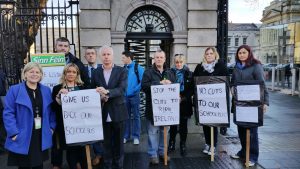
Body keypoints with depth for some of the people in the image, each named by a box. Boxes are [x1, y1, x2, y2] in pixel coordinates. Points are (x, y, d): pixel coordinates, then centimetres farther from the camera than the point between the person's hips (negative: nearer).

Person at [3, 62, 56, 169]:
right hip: (23, 138, -4)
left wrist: (52, 127, 3)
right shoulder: (14, 90, -7)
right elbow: (8, 113, -9)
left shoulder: (46, 90, 7)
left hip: (41, 137, 4)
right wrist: (14, 133, -16)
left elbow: (51, 111, 11)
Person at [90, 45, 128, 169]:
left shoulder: (122, 71, -3)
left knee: (118, 142, 12)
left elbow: (122, 89, -15)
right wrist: (101, 97, -15)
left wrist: (107, 92, -31)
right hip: (103, 113, 2)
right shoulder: (95, 72, 4)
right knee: (106, 143, 12)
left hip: (118, 112, -1)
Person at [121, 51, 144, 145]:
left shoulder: (138, 68, -6)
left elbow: (143, 81, -10)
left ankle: (136, 136, 13)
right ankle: (126, 136, 22)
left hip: (134, 96, -4)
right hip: (124, 96, 4)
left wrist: (136, 90, -13)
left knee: (136, 116, 5)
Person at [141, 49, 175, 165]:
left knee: (164, 130, 13)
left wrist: (169, 83, -14)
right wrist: (159, 83, -19)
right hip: (153, 106, -4)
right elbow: (144, 86, -15)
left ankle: (162, 151, 26)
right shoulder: (148, 72, -1)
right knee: (153, 131, 0)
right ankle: (153, 154, 10)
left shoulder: (169, 72, 13)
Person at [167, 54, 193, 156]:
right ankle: (171, 144, 22)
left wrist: (183, 98, -11)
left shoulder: (189, 74, 3)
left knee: (183, 125, 7)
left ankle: (183, 145, 19)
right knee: (173, 125, 8)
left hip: (184, 103, 0)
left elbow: (192, 89, 0)